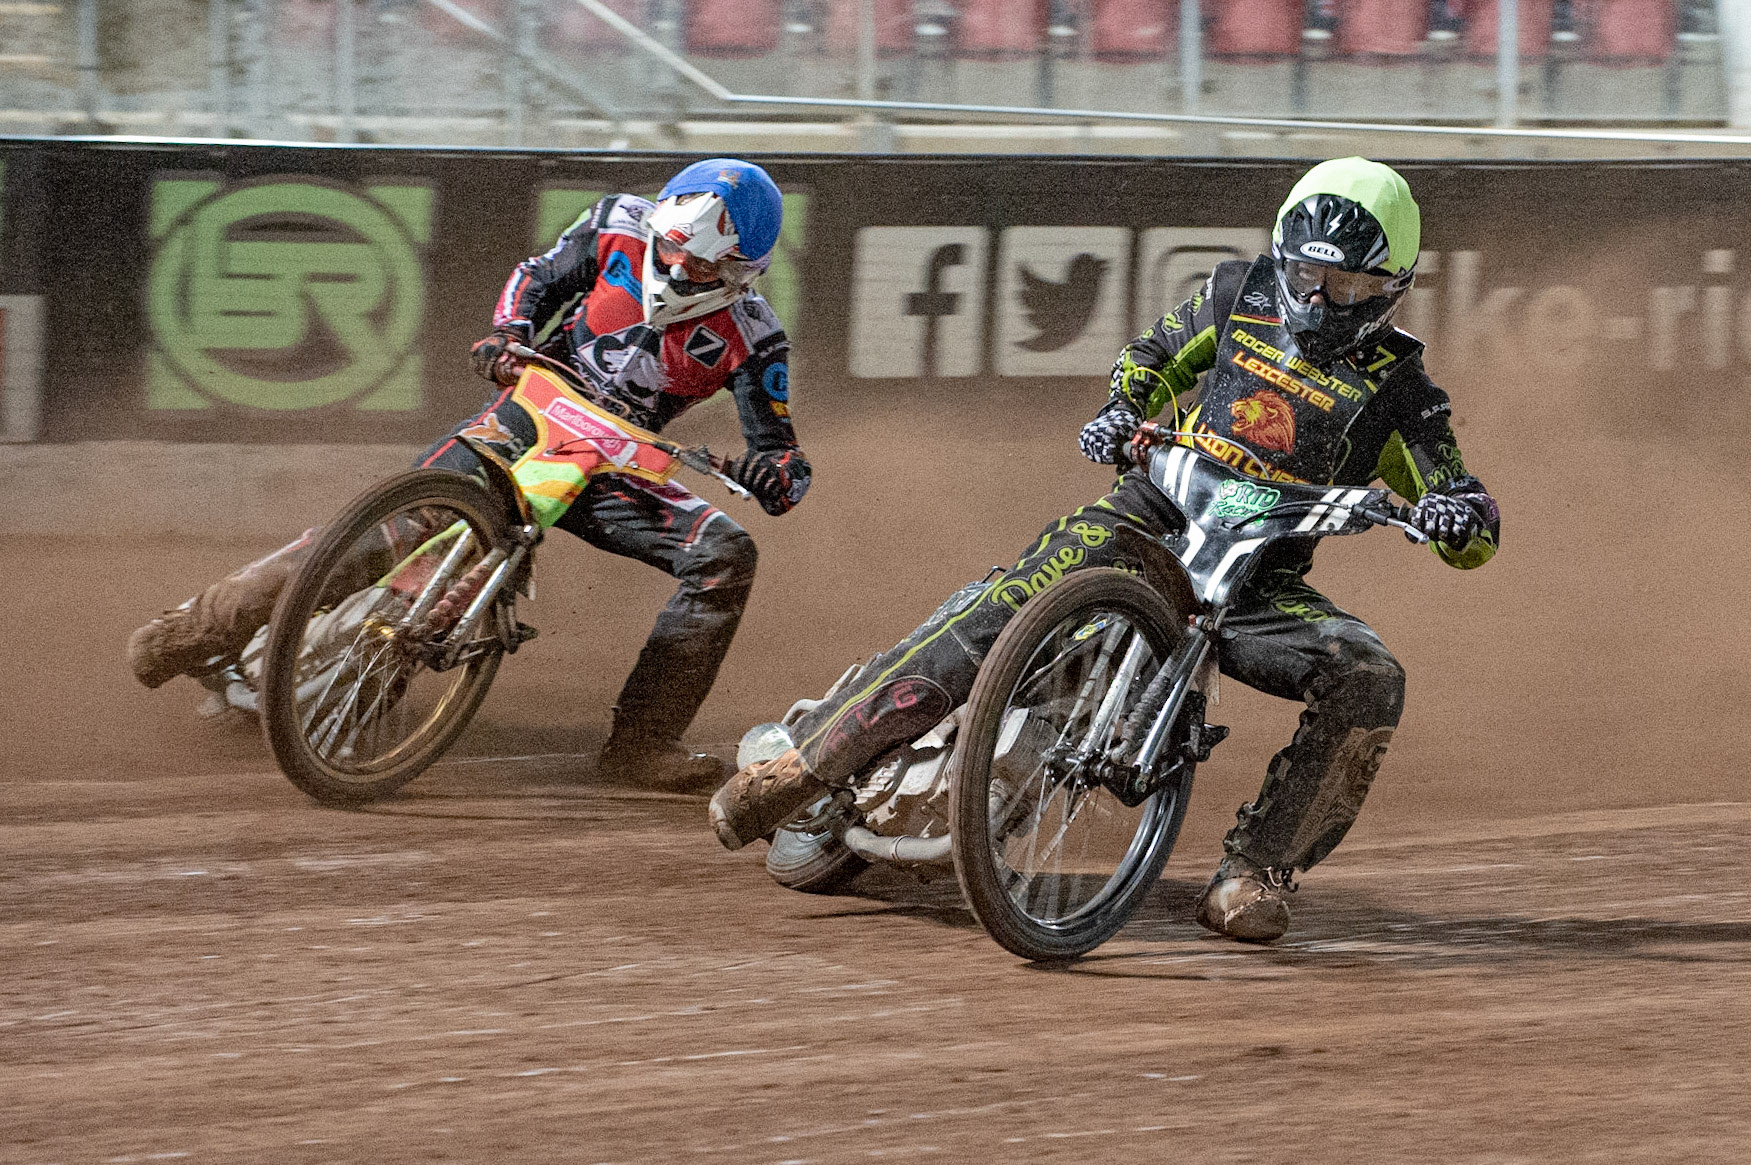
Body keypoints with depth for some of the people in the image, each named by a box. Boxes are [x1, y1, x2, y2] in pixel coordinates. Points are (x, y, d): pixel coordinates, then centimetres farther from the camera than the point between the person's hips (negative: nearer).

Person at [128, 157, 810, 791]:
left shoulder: (750, 340, -12)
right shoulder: (620, 228, -7)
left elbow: (782, 454, -11)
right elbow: (540, 276, 10)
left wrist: (775, 472, -35)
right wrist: (507, 333, -11)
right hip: (531, 414, -1)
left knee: (725, 556, -20)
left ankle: (644, 738, -18)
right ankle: (205, 627, -14)